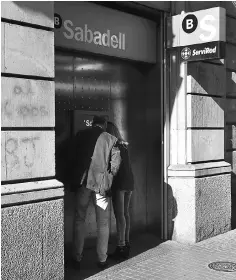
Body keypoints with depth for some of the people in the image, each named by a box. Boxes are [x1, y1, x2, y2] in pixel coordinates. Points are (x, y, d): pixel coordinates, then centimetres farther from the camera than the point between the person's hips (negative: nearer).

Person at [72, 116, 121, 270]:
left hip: (82, 182, 1)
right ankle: (102, 260, 13)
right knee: (103, 223, 9)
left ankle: (77, 259, 13)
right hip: (101, 183, -1)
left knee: (79, 220, 10)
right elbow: (115, 163, -2)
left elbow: (74, 156, 7)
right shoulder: (110, 139, 2)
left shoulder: (80, 135, 6)